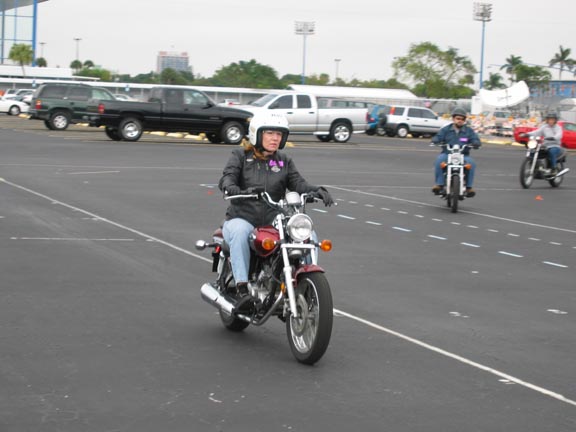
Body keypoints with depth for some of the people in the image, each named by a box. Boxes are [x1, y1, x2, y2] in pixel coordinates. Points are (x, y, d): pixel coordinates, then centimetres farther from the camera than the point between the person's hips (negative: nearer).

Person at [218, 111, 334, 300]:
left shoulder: (284, 161, 15)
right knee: (239, 231, -38)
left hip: (274, 222, 3)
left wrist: (317, 191, -21)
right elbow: (227, 177, -10)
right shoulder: (240, 156, 6)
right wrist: (231, 189, -35)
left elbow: (298, 183, 1)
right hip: (242, 218, -3)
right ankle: (242, 287, -36)